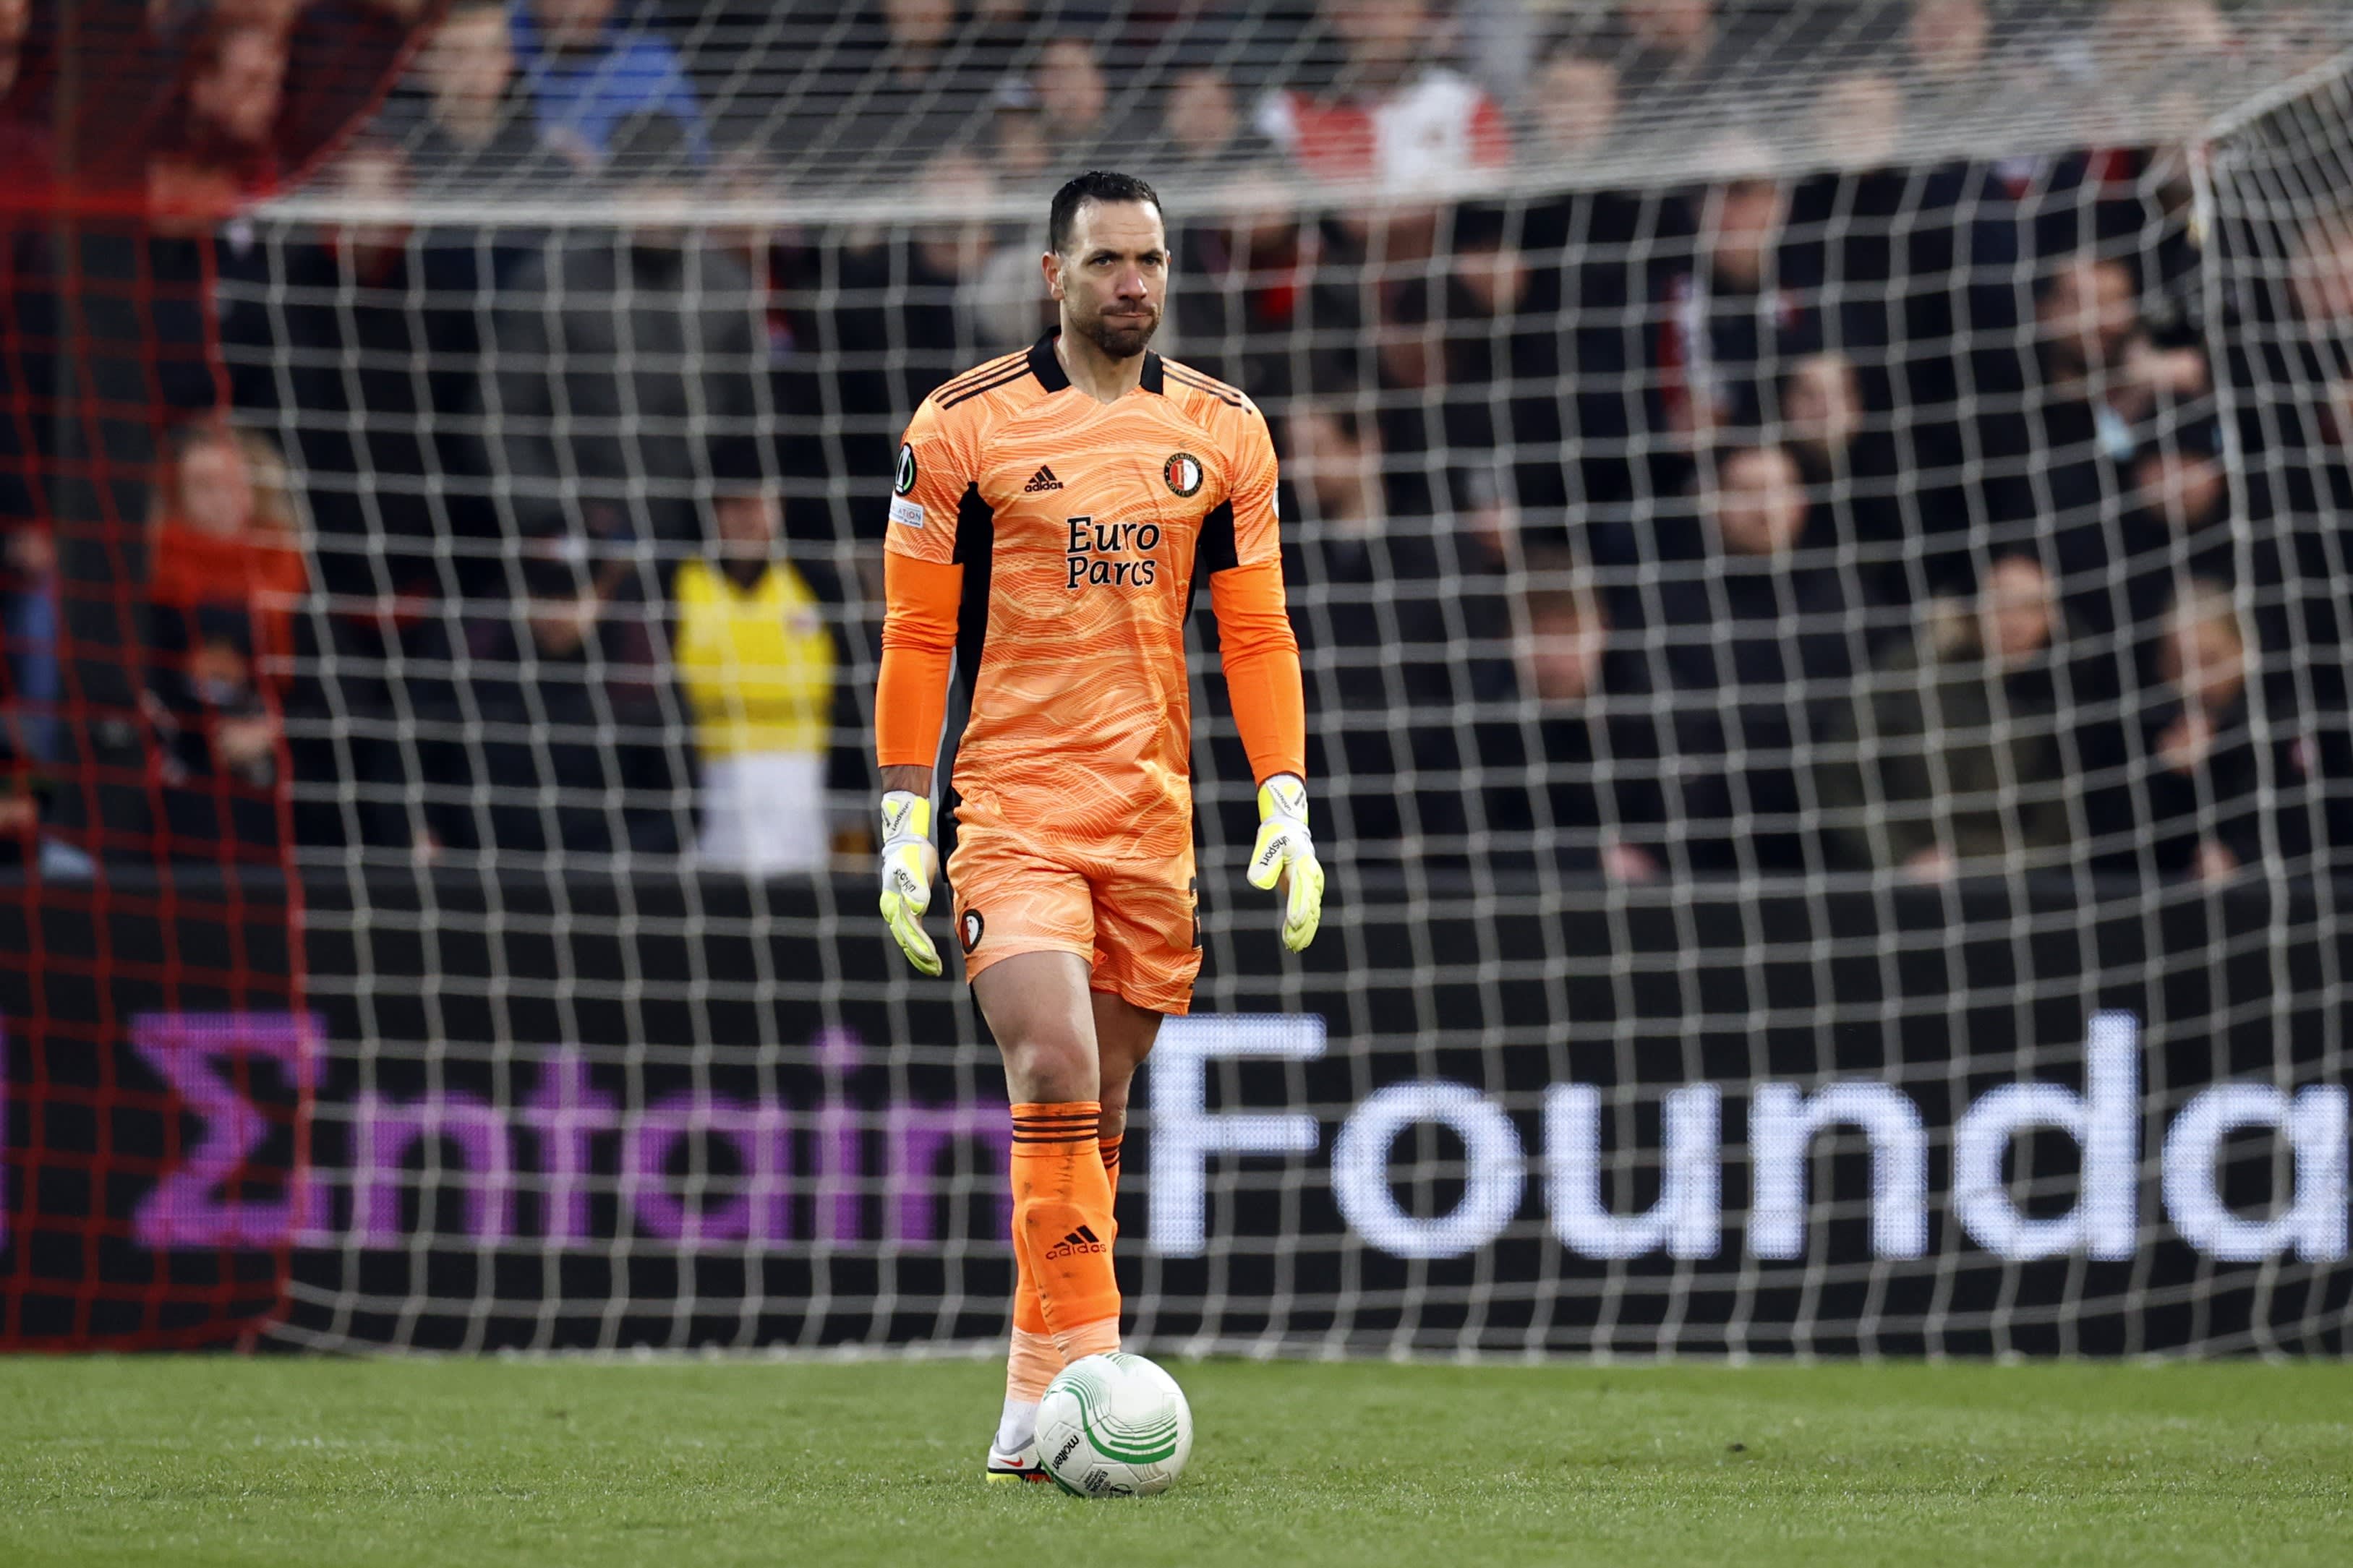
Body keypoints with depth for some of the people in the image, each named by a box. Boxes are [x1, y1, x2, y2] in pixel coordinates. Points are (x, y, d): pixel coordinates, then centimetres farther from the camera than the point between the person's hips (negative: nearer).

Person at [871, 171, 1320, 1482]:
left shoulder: (1223, 431, 7)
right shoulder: (965, 426, -2)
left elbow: (1258, 631, 11)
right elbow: (917, 634, 1)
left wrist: (1287, 810, 3)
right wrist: (904, 823, -4)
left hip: (1152, 814, 4)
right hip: (1013, 805, -4)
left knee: (1098, 1118, 7)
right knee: (1057, 1074, -20)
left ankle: (1036, 1410, 15)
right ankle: (1080, 1369, -23)